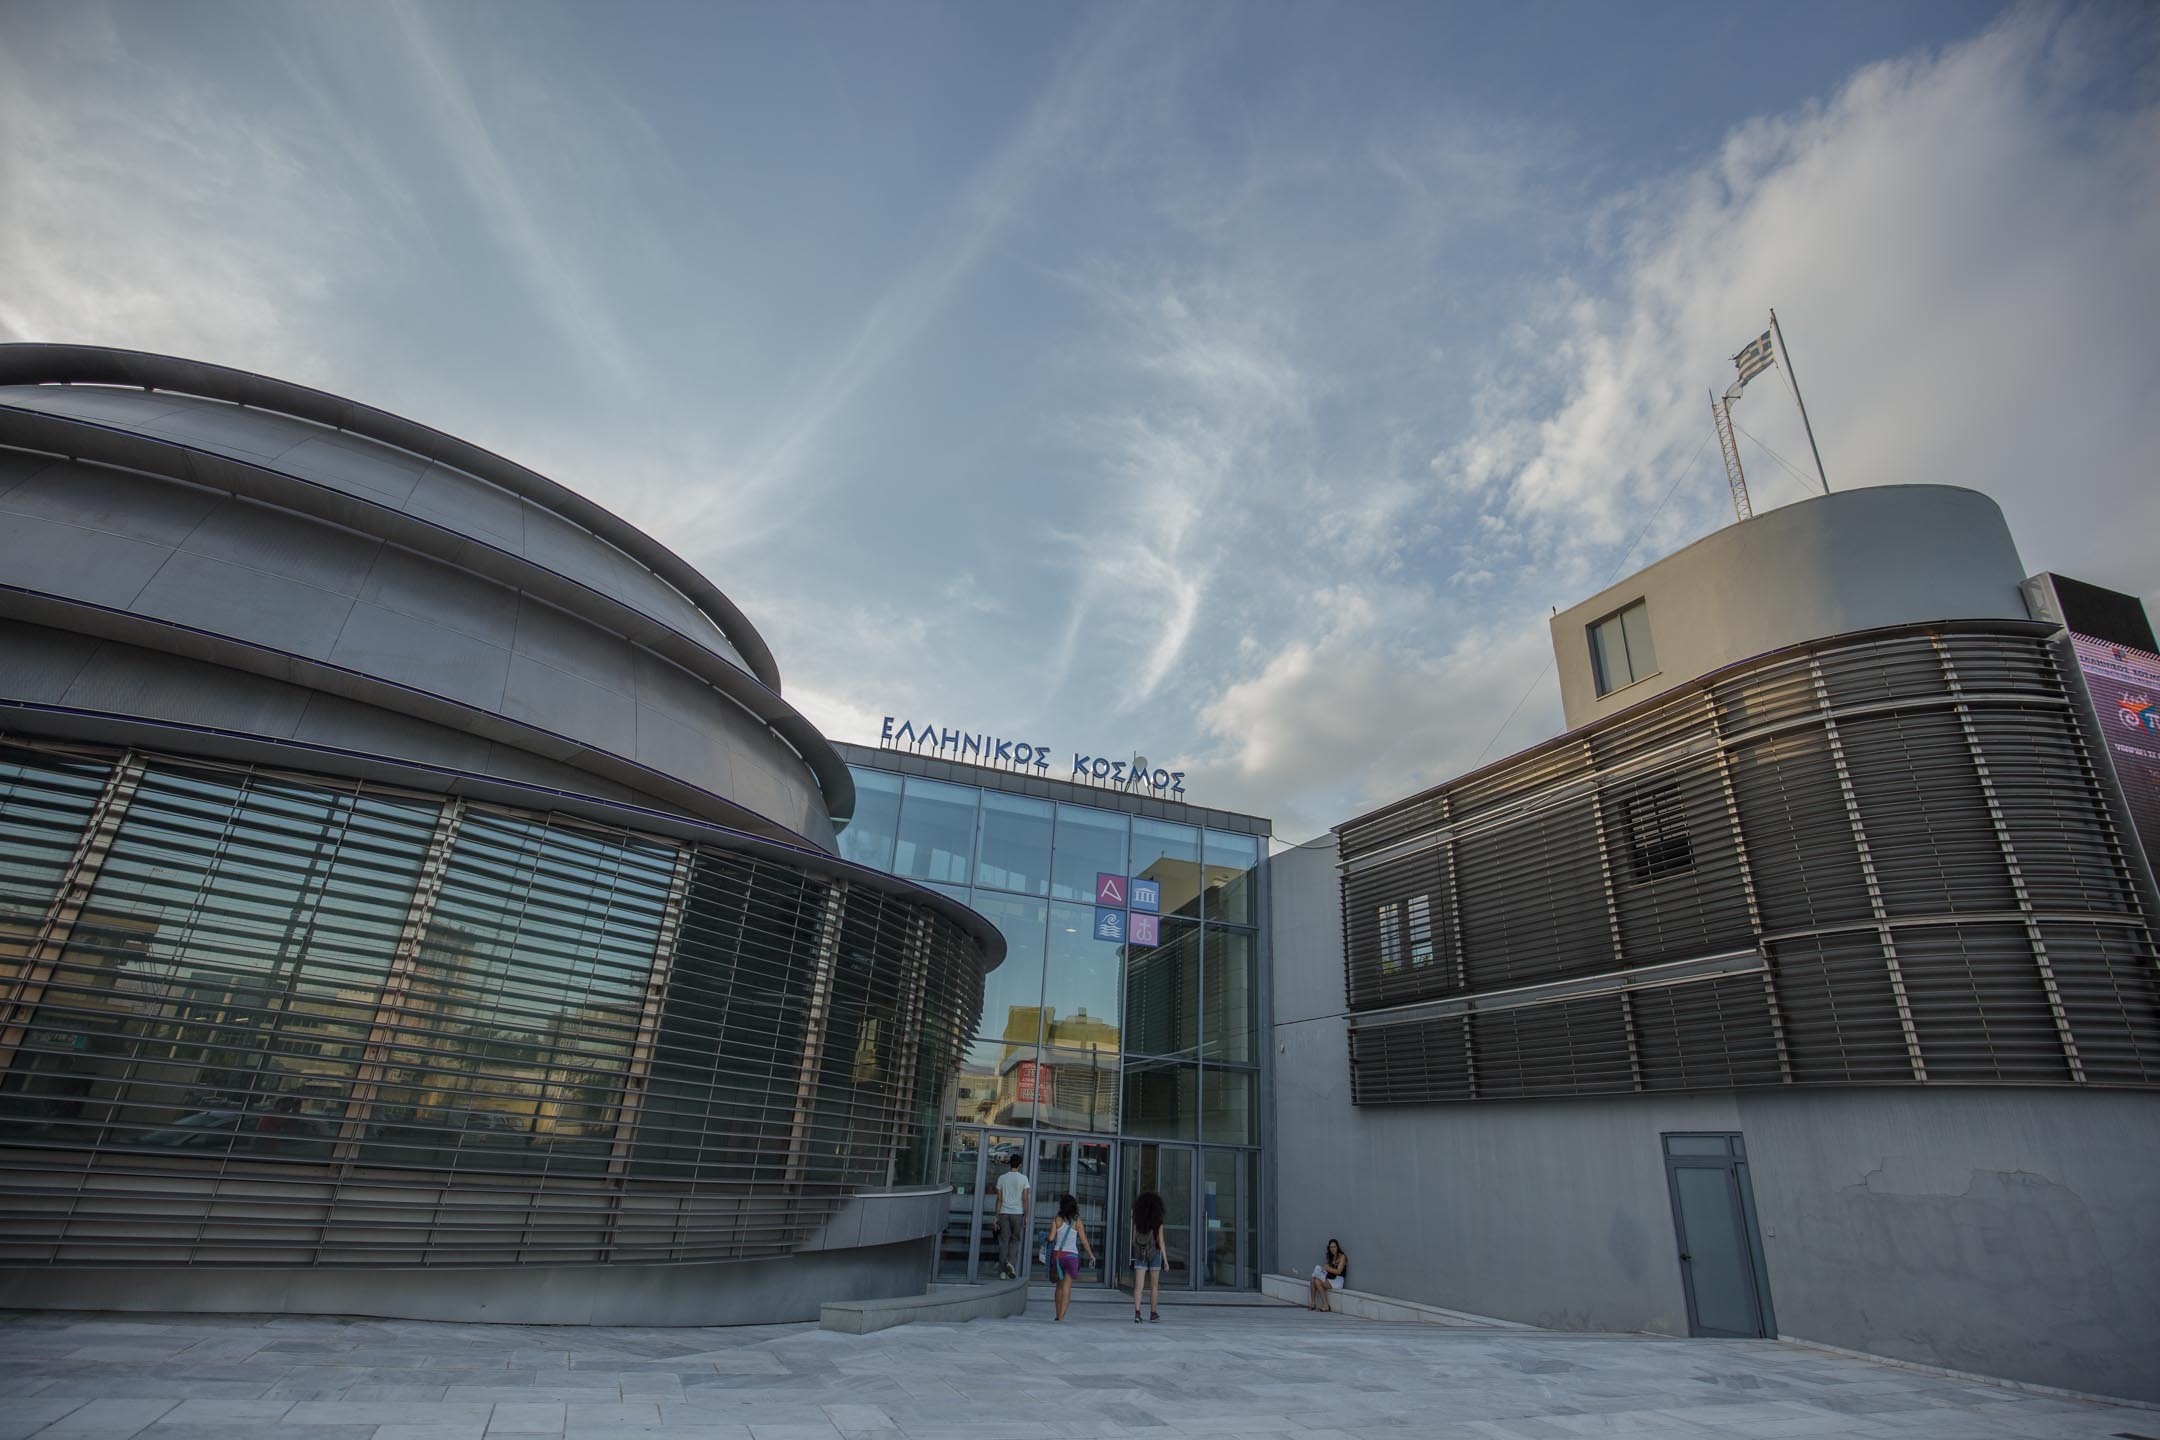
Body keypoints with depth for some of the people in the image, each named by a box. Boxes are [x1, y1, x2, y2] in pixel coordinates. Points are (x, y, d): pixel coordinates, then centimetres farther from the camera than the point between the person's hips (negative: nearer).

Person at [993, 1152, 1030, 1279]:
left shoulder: (1002, 1178, 3)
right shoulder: (1023, 1178, -2)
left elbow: (999, 1199, 3)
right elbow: (1025, 1199, -3)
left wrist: (997, 1216, 7)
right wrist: (1026, 1216, 3)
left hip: (1004, 1213, 1)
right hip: (1018, 1213, -1)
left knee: (1003, 1241, 6)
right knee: (1015, 1240, 12)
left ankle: (1002, 1271, 5)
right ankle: (1011, 1263, -9)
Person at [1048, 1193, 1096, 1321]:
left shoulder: (1058, 1220, -2)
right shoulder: (1078, 1221, -1)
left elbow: (1051, 1238, -7)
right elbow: (1084, 1240, 0)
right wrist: (1091, 1255, 12)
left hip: (1057, 1254, 1)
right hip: (1071, 1255, -1)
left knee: (1059, 1285, 18)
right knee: (1066, 1287, -1)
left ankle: (1058, 1314, 20)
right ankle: (1061, 1315, -11)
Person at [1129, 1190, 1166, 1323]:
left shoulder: (1137, 1222, 0)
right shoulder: (1158, 1222, -7)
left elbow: (1134, 1240, 3)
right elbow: (1160, 1241, -9)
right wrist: (1165, 1259, -4)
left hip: (1140, 1254, 1)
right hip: (1154, 1254, -1)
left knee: (1138, 1285, -3)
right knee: (1154, 1286, 14)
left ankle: (1137, 1313, -16)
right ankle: (1153, 1313, 21)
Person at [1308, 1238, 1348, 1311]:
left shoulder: (1342, 1257, -5)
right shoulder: (1331, 1257, 18)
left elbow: (1338, 1271, -14)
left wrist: (1327, 1268, -12)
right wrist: (1325, 1268, -9)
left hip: (1338, 1281, -7)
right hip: (1330, 1279, 7)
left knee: (1318, 1282, -26)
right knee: (1313, 1280, -17)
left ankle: (1326, 1305, -21)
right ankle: (1313, 1303, -17)